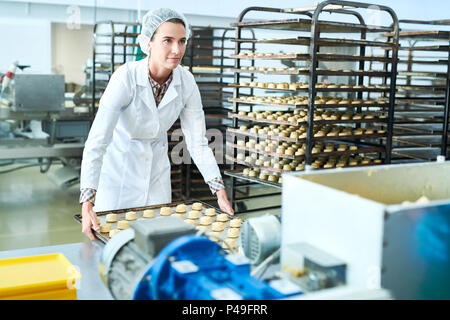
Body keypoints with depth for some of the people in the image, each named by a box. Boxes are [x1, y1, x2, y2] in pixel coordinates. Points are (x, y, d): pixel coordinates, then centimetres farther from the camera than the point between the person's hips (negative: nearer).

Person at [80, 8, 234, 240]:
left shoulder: (186, 82, -15)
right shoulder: (126, 77, -28)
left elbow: (198, 143, -9)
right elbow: (96, 142, -34)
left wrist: (220, 192, -17)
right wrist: (87, 204, -43)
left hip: (156, 168, 4)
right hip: (118, 167, -4)